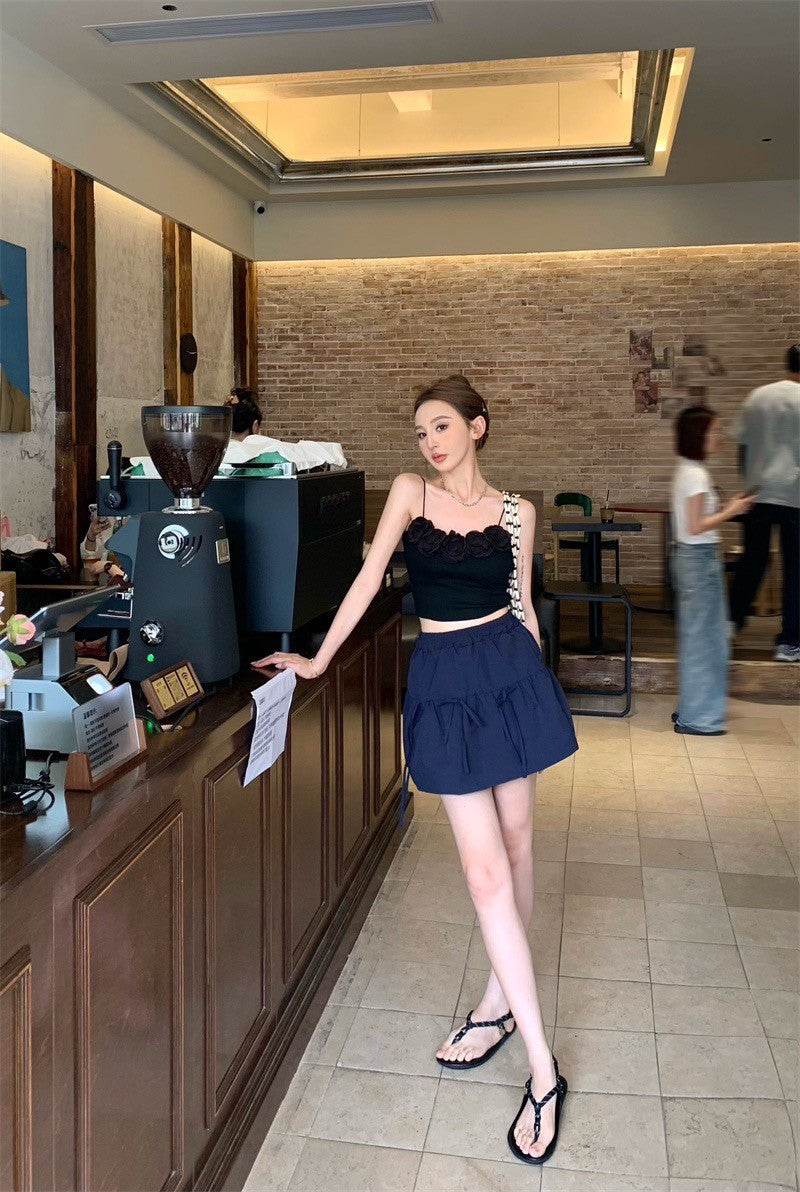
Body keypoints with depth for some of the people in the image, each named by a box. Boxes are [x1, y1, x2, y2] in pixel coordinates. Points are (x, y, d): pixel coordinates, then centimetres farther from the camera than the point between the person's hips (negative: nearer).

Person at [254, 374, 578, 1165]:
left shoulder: (515, 512, 4)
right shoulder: (410, 492, 3)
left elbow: (522, 606, 10)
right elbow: (370, 577, 0)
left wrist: (539, 692, 13)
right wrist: (317, 660, -2)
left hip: (509, 669, 1)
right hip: (443, 680, -1)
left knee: (514, 839, 8)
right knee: (485, 868, -4)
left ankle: (500, 1000, 28)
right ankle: (542, 1068, 4)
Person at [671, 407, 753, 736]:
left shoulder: (686, 470, 12)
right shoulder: (696, 474, -17)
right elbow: (696, 526, -21)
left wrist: (726, 509, 12)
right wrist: (731, 511, -11)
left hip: (692, 557, 10)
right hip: (700, 559, -10)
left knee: (696, 636, 15)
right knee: (703, 638, -3)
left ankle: (691, 709, 24)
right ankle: (696, 718, 4)